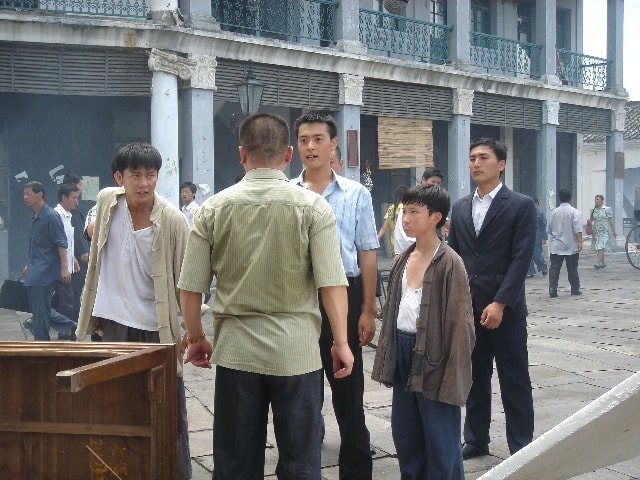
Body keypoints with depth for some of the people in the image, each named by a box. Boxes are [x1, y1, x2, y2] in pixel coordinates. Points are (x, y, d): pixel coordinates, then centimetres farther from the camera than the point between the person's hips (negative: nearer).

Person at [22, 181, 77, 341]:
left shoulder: (51, 216, -13)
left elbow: (61, 243, -17)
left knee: (40, 310, -3)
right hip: (36, 271, 9)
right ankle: (69, 327, 20)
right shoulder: (35, 217, 13)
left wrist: (64, 268, -22)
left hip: (46, 271, -9)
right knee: (37, 308, 11)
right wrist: (29, 265, 26)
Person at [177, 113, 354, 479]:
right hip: (297, 351, -1)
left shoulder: (213, 209, -1)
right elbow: (332, 284, -10)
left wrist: (196, 337, 16)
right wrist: (341, 342, 1)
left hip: (235, 351, 2)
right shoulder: (312, 207, -6)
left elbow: (190, 287, 2)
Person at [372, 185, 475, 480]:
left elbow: (459, 323, -13)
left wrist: (453, 374, -15)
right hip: (402, 351, 7)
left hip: (432, 355, -7)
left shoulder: (449, 263, -13)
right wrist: (386, 359, 12)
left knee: (440, 439, 3)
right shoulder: (402, 261, 8)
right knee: (405, 433, 17)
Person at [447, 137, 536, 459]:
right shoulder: (460, 207, 11)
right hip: (466, 307, 5)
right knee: (474, 378, 13)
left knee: (514, 381, 4)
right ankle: (476, 440, 25)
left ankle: (521, 448, 14)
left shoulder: (521, 205, -4)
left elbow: (521, 259, -11)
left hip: (505, 309, -4)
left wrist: (499, 303, -18)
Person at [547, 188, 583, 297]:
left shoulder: (553, 212, 5)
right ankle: (575, 290, 17)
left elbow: (549, 229, 14)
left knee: (554, 268, -1)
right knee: (572, 269, 8)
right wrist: (579, 242, -17)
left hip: (555, 247, 2)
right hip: (571, 246, -2)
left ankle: (552, 290, -9)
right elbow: (578, 229, -15)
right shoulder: (574, 212, -6)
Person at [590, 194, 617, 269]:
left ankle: (598, 263, -25)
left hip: (604, 231, -5)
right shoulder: (593, 210, 8)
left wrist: (614, 231, 0)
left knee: (601, 247, -18)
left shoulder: (607, 209, -4)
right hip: (596, 231, 5)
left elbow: (611, 221, -2)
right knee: (598, 248, 10)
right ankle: (603, 263, 24)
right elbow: (592, 219, 16)